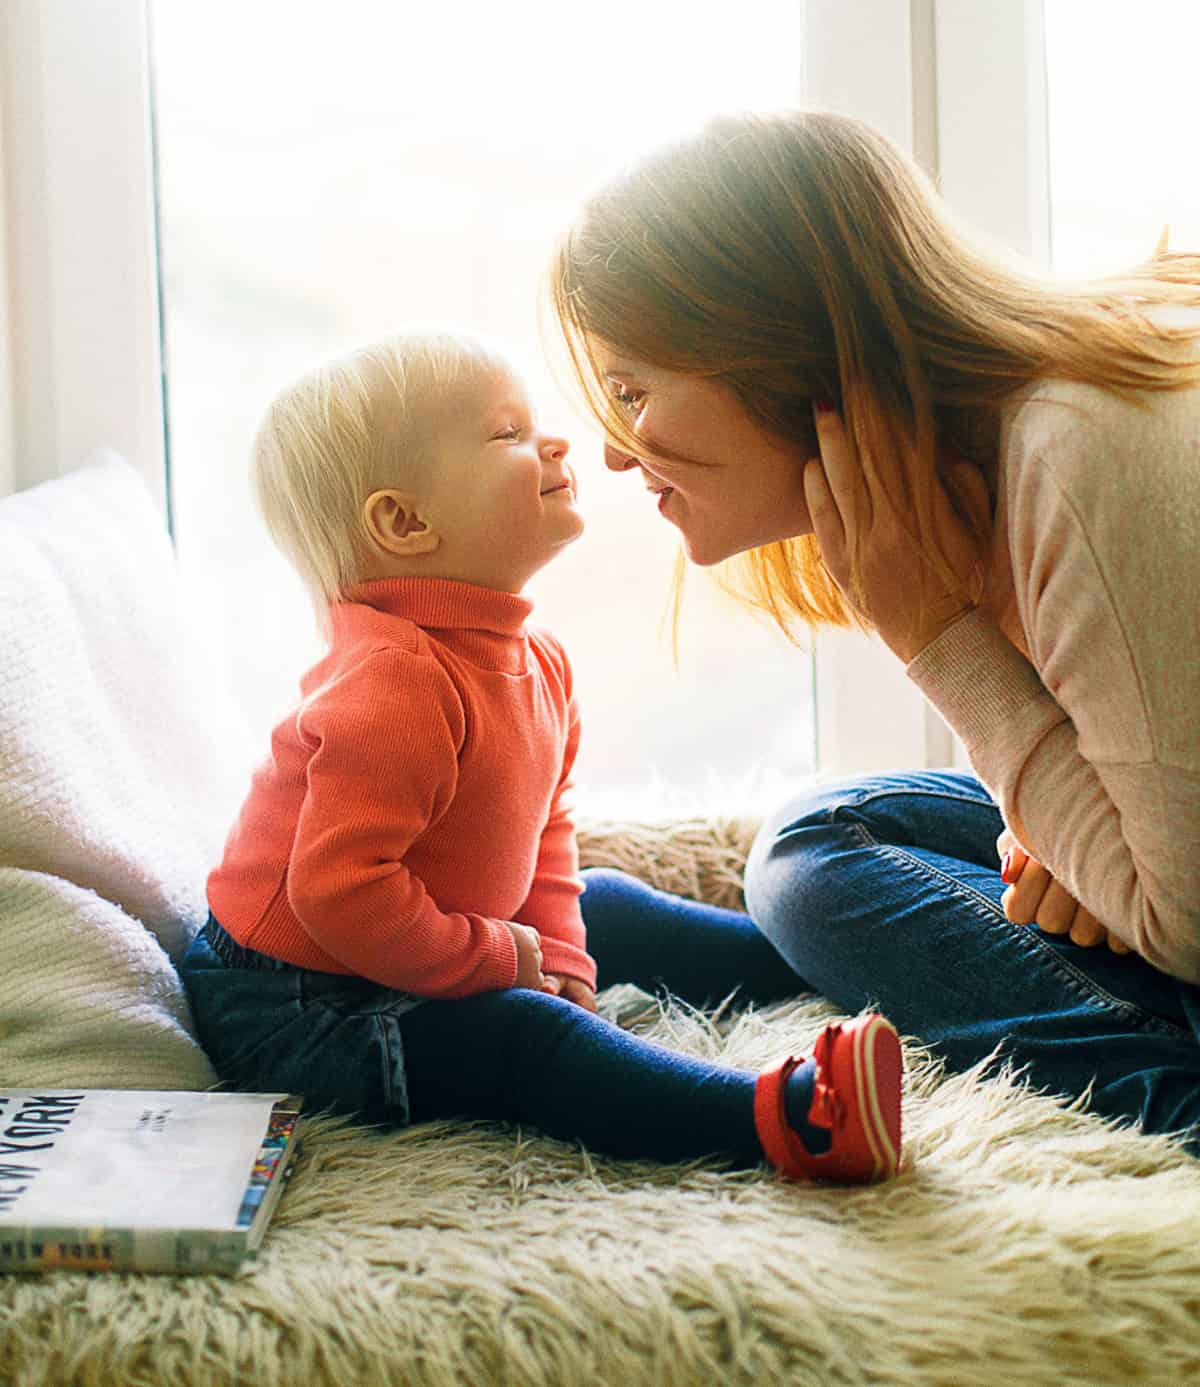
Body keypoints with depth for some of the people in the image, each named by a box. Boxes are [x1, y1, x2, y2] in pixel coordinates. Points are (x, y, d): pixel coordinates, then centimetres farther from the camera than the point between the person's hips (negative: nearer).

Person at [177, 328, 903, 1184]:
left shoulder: (538, 662, 2)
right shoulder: (393, 682, -30)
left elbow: (545, 826, 14)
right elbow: (338, 891, -34)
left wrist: (559, 955, 0)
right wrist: (502, 959, -23)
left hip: (409, 959, 11)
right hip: (300, 1009, -10)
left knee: (607, 909, 19)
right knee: (524, 1035, -30)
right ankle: (786, 1120, -47)